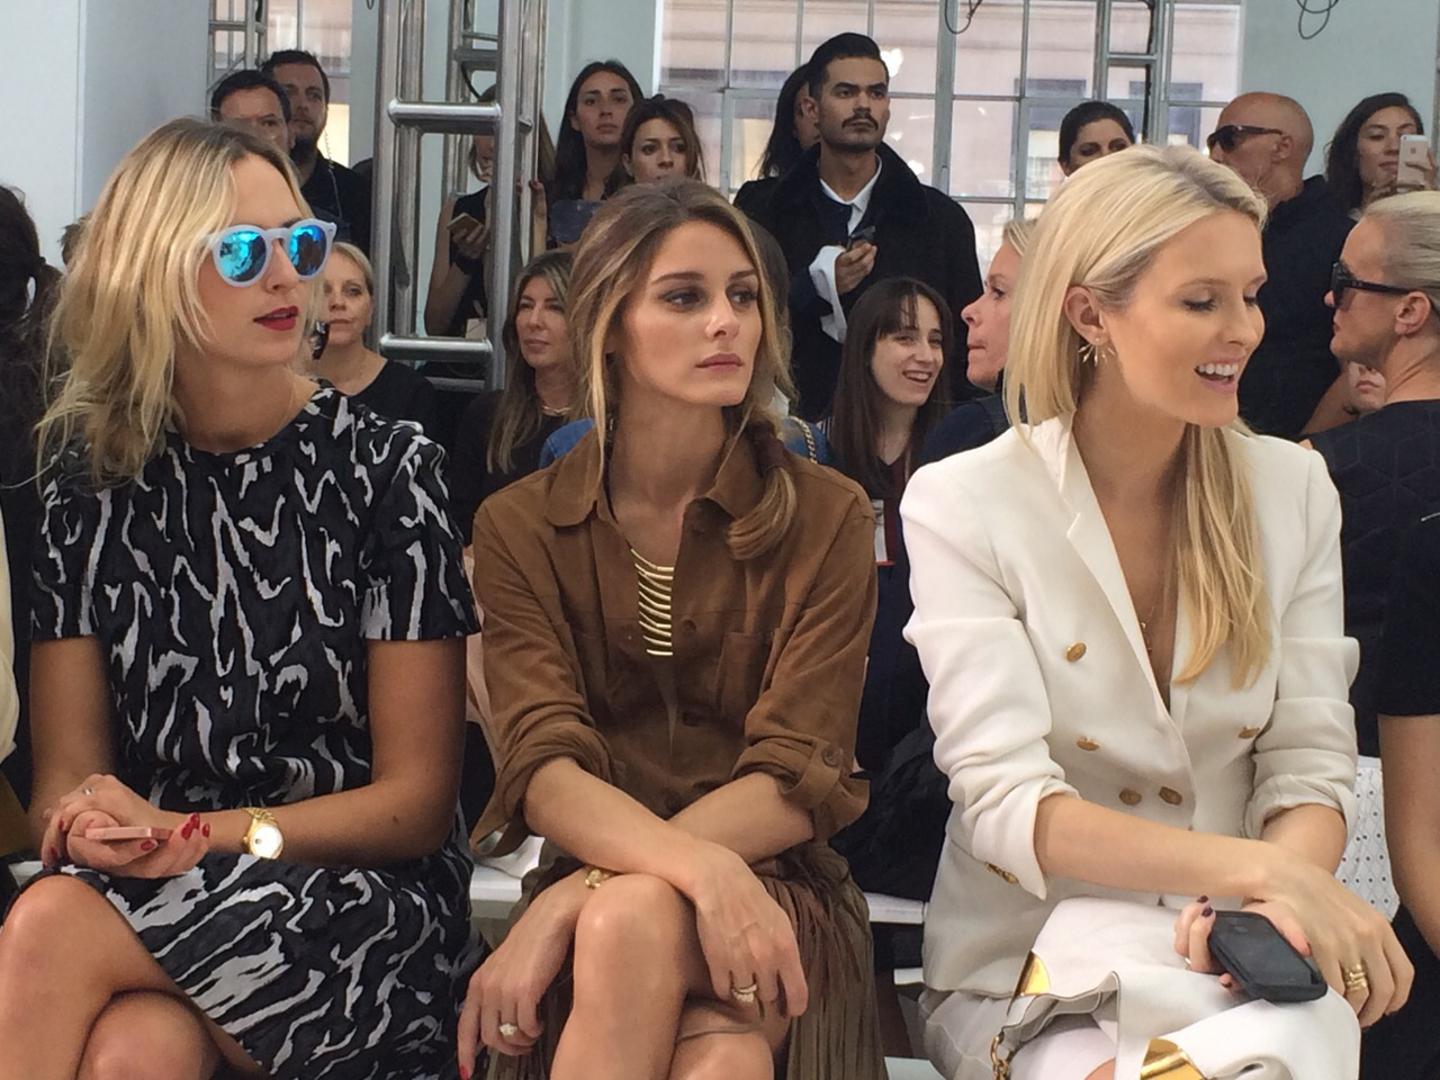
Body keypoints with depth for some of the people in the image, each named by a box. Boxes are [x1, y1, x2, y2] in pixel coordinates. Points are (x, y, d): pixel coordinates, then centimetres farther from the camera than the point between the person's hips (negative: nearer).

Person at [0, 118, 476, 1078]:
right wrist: (94, 824, -17)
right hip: (161, 895, 2)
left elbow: (417, 800, -3)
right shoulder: (96, 477, 6)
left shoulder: (385, 468, -2)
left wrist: (197, 836, -16)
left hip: (364, 906, -2)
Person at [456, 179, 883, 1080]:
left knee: (632, 918, -36)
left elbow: (794, 780, -9)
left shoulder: (827, 518, 1)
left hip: (779, 891, 0)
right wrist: (699, 865, -32)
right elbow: (545, 768, -10)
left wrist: (574, 903, -23)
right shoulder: (520, 527, 4)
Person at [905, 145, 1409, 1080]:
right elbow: (1005, 804, -16)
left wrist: (1286, 885, -24)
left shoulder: (1293, 489, 5)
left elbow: (1310, 762, 1)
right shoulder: (961, 505, -7)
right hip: (1028, 969, -3)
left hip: (1228, 958, 3)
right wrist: (1254, 869, -30)